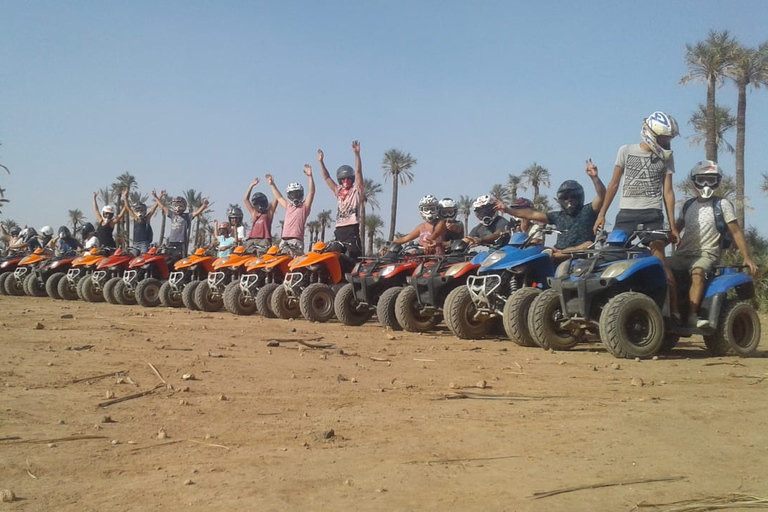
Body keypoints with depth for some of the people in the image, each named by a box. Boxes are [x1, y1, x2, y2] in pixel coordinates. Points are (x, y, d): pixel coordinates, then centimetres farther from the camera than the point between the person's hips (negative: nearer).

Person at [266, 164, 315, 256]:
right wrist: (272, 185, 47)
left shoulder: (304, 206, 9)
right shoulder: (288, 206, 28)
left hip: (296, 239, -6)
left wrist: (309, 176, -12)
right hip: (284, 239, 6)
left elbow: (311, 192, -3)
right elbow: (278, 197, 43)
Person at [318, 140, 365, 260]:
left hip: (352, 228, -6)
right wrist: (321, 162, 12)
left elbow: (358, 172, -6)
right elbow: (326, 177, 20)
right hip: (339, 229, 6)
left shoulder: (356, 190, 5)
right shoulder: (338, 191, 22)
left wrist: (357, 154, -17)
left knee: (354, 258, -14)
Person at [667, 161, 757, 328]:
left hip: (706, 253, -4)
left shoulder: (722, 204, 5)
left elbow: (736, 231, 3)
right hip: (683, 253, 4)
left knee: (698, 272, -37)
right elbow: (675, 230, 18)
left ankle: (692, 316, -40)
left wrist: (747, 257, -4)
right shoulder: (688, 205, 17)